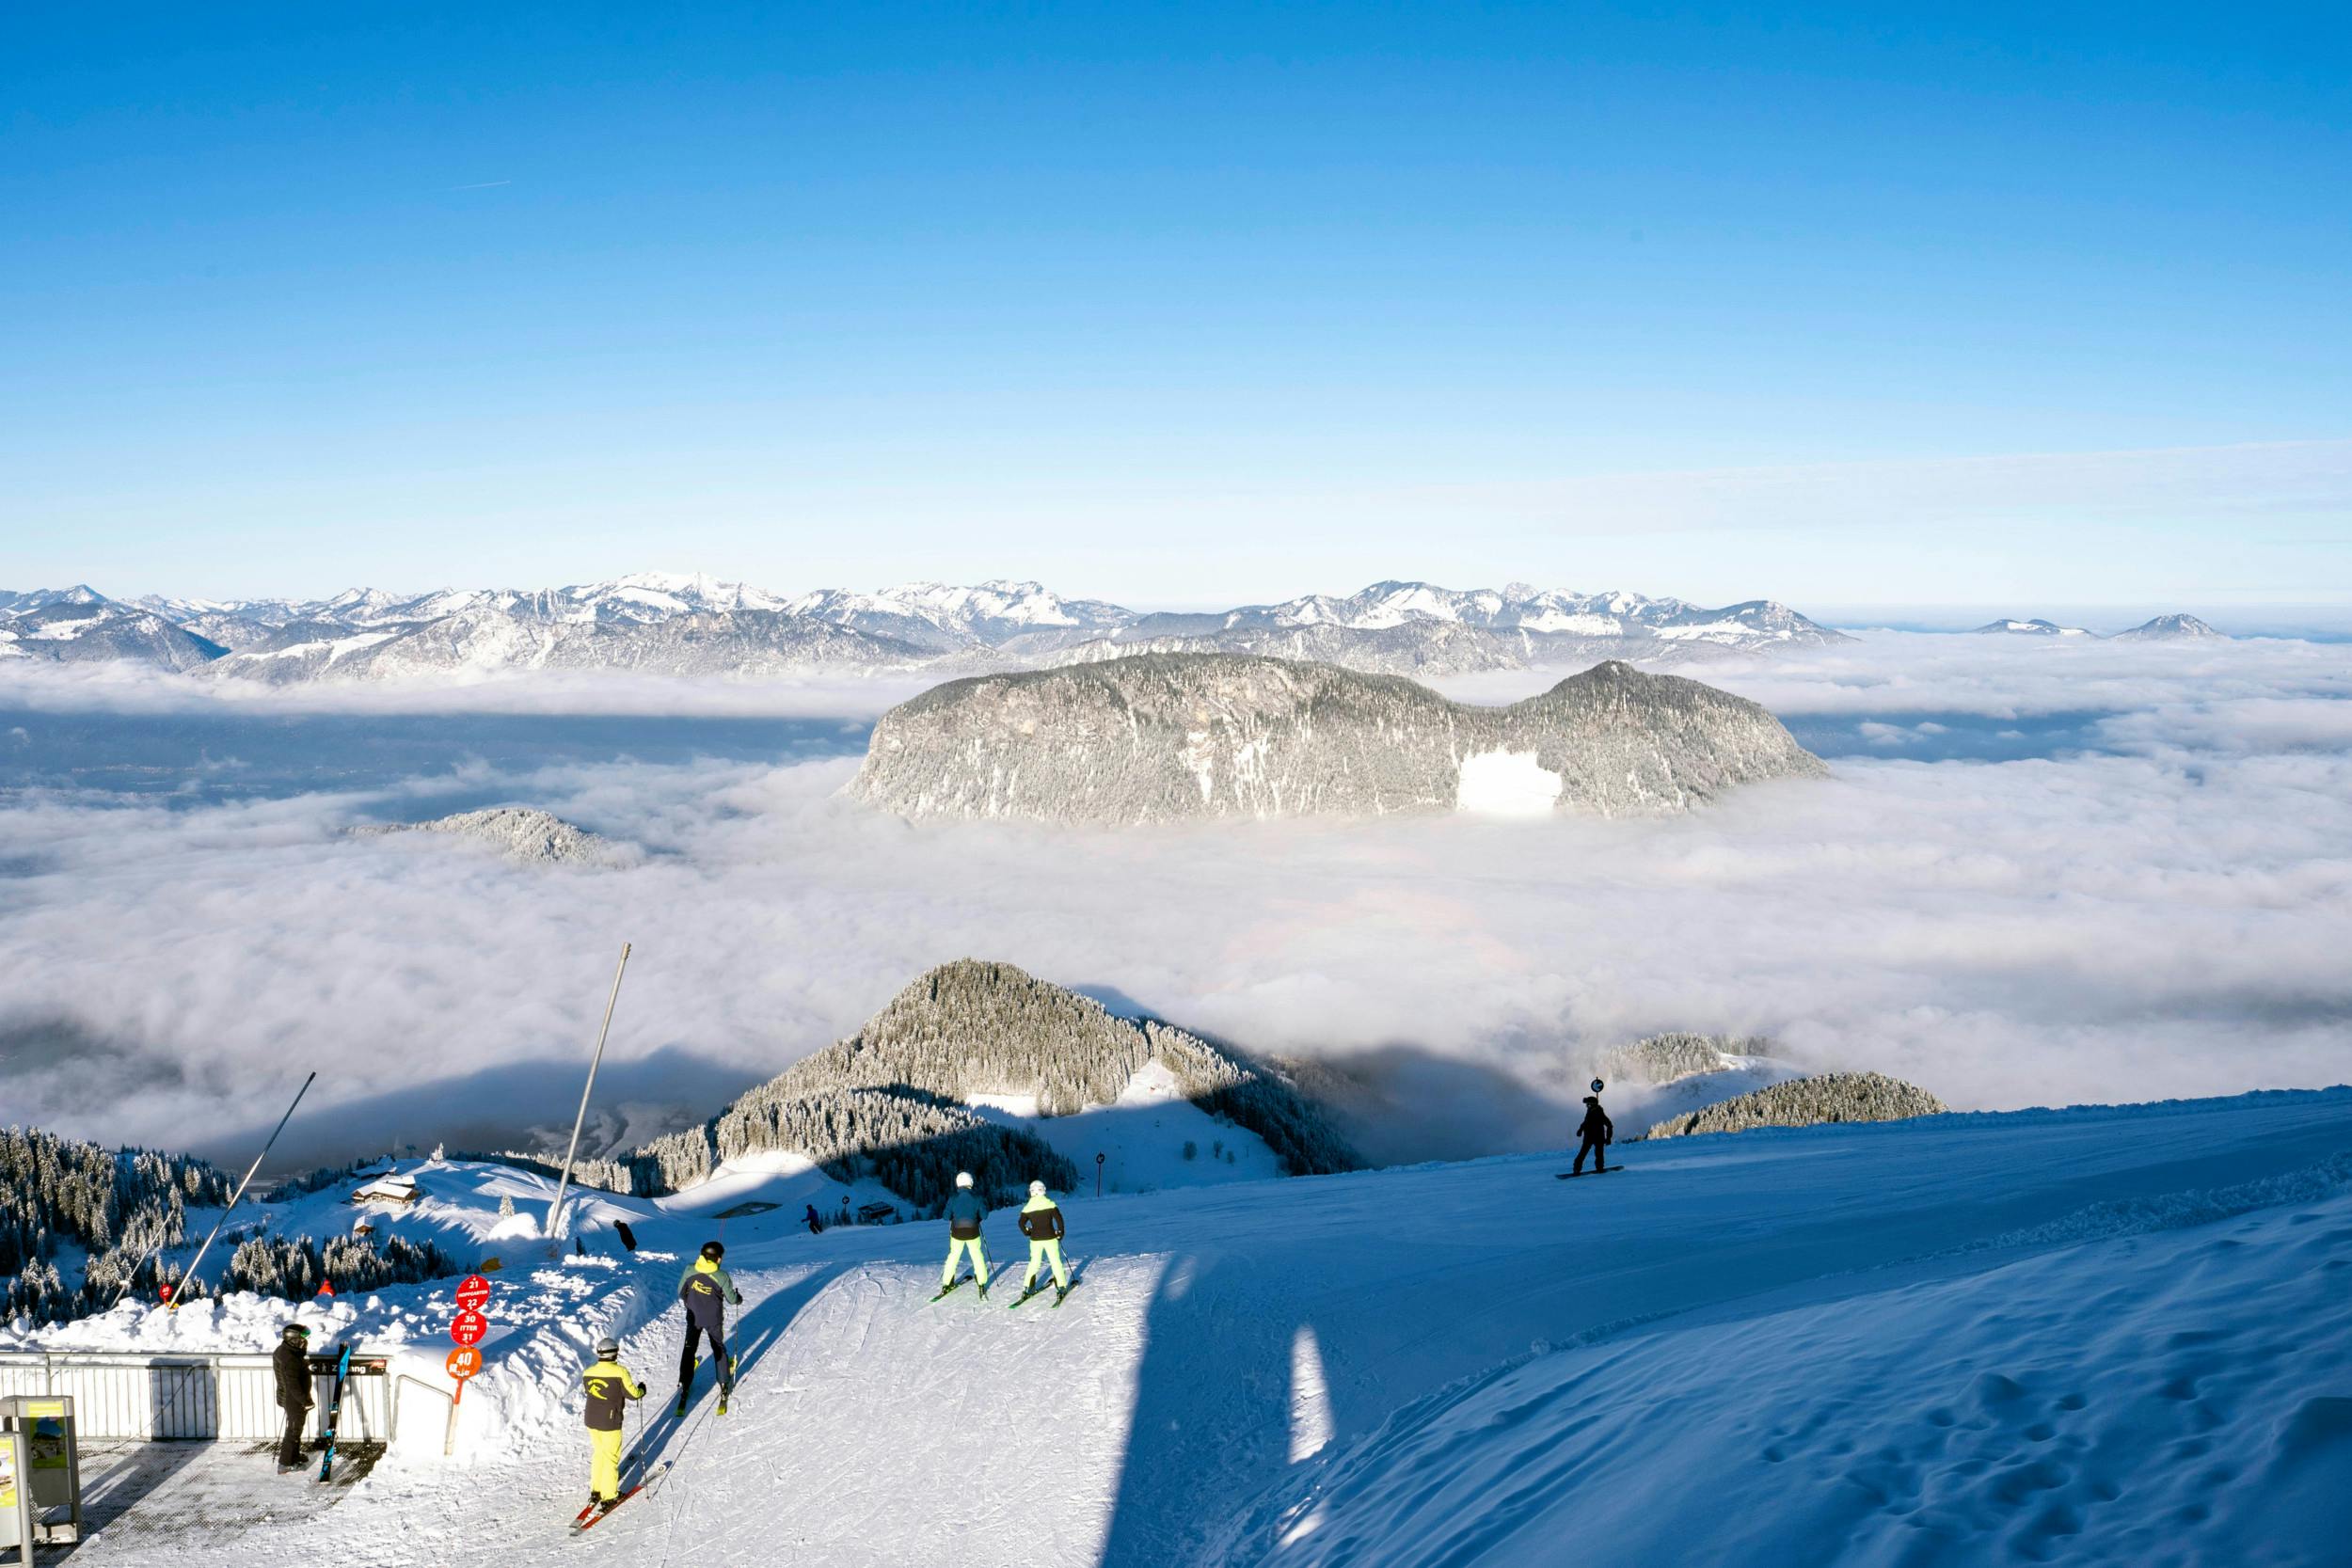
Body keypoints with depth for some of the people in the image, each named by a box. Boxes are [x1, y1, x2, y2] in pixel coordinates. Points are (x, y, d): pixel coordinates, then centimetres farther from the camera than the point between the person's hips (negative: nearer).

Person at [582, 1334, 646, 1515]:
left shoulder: (587, 1373, -2)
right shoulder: (620, 1372, -17)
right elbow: (632, 1394, -11)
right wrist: (642, 1389, 10)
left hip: (591, 1420, 5)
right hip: (610, 1423, -5)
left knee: (598, 1452, 23)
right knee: (611, 1458, 6)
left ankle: (596, 1490, 29)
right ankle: (609, 1497, 10)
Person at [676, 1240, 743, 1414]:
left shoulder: (690, 1271, -13)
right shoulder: (721, 1276, -19)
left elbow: (681, 1292, -1)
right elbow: (731, 1299, -8)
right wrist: (739, 1299, 15)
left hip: (693, 1318, 1)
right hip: (714, 1320, -1)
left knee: (689, 1349, 18)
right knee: (719, 1349, 18)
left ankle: (685, 1385, 21)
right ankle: (724, 1384, 23)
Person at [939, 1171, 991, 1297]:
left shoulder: (953, 1198, -7)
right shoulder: (976, 1197, -9)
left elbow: (947, 1216, -4)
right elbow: (984, 1215, -7)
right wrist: (986, 1208, 14)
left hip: (957, 1233, 1)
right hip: (973, 1233, -1)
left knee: (953, 1256, 16)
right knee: (977, 1256, 12)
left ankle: (946, 1284, 19)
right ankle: (981, 1284, 8)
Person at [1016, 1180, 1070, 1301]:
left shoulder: (1028, 1207, 0)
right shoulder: (1050, 1204, -6)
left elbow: (1021, 1223, -1)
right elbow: (1058, 1218, -10)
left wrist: (1027, 1232, 16)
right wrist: (1060, 1232, 3)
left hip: (1035, 1240, 2)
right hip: (1050, 1238, -2)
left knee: (1033, 1263, 14)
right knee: (1056, 1262, 6)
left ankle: (1027, 1289, 10)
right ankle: (1061, 1287, 2)